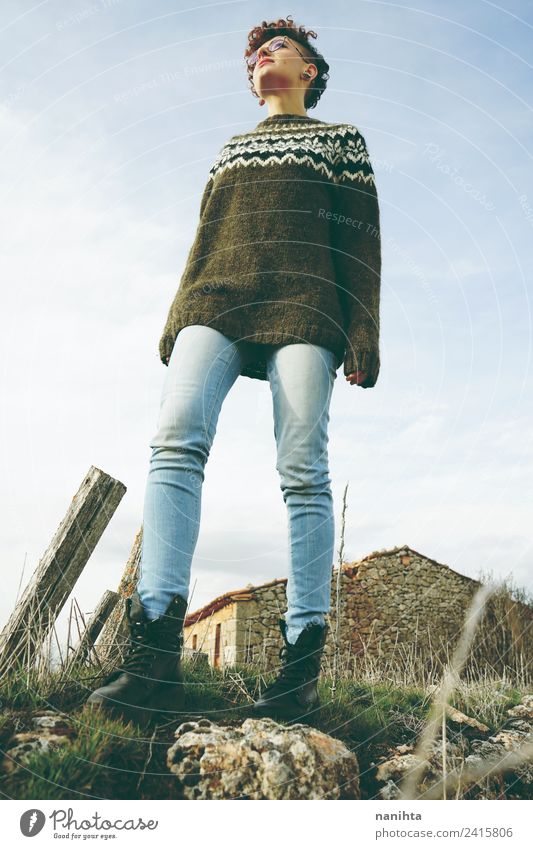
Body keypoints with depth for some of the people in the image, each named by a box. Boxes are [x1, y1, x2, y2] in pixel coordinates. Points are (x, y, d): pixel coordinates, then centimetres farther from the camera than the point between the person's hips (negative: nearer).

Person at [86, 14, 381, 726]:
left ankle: (302, 661, -14)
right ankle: (156, 653, -30)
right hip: (217, 304, 3)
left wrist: (361, 336, -5)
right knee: (176, 441, -23)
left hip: (303, 307, -2)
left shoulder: (339, 139, 22)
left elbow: (359, 239, 9)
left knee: (304, 472, -15)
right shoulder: (230, 150, 34)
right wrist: (177, 323, 11)